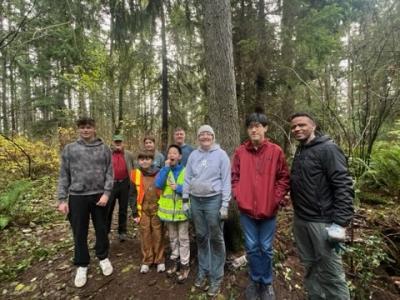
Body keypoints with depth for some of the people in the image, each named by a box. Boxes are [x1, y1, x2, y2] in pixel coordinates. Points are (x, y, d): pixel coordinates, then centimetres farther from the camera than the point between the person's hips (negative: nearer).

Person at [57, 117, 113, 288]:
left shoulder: (104, 149, 1)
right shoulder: (69, 149, 2)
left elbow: (109, 173, -1)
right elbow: (64, 176, 2)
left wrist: (106, 193, -11)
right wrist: (62, 199, -2)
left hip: (99, 196, 0)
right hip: (77, 197, 0)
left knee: (101, 230, 13)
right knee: (79, 233, 11)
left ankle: (103, 258, 35)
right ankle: (82, 265, 30)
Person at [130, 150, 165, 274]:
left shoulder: (159, 173, -5)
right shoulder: (135, 174, -4)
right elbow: (133, 195, 2)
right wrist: (135, 213, 0)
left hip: (157, 209, 0)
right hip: (143, 210, 1)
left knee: (158, 235, 9)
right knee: (145, 235, 11)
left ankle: (160, 260, 25)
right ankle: (146, 261, 27)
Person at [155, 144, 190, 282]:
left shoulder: (186, 171, -7)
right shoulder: (164, 170, 1)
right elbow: (158, 184, -16)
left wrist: (178, 187, -21)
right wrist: (166, 168, -19)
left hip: (182, 209, -3)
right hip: (168, 209, 3)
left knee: (183, 238, 8)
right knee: (172, 238, 19)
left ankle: (185, 265, 22)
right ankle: (175, 261, 37)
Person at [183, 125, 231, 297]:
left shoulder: (221, 155, -4)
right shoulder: (193, 155, 7)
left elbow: (226, 181, -7)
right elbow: (187, 178, 9)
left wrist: (225, 205, -11)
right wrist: (185, 200, 6)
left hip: (214, 200, -4)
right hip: (196, 201, 4)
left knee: (216, 239, 7)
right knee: (201, 237, 16)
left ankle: (216, 277, 23)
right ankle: (203, 271, 34)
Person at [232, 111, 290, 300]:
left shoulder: (276, 151, -4)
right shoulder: (240, 152, -1)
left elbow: (284, 178, 0)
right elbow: (234, 177, 5)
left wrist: (276, 199, -8)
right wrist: (238, 196, -5)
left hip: (268, 209, -1)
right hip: (246, 209, 1)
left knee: (266, 248, 14)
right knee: (252, 248, 15)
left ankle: (267, 283, 36)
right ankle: (255, 280, 37)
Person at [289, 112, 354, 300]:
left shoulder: (327, 149, -12)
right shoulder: (299, 152, 11)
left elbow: (344, 186, -18)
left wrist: (340, 223, -21)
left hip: (322, 222, -7)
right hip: (300, 220, 7)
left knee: (330, 273, 4)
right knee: (310, 267, 19)